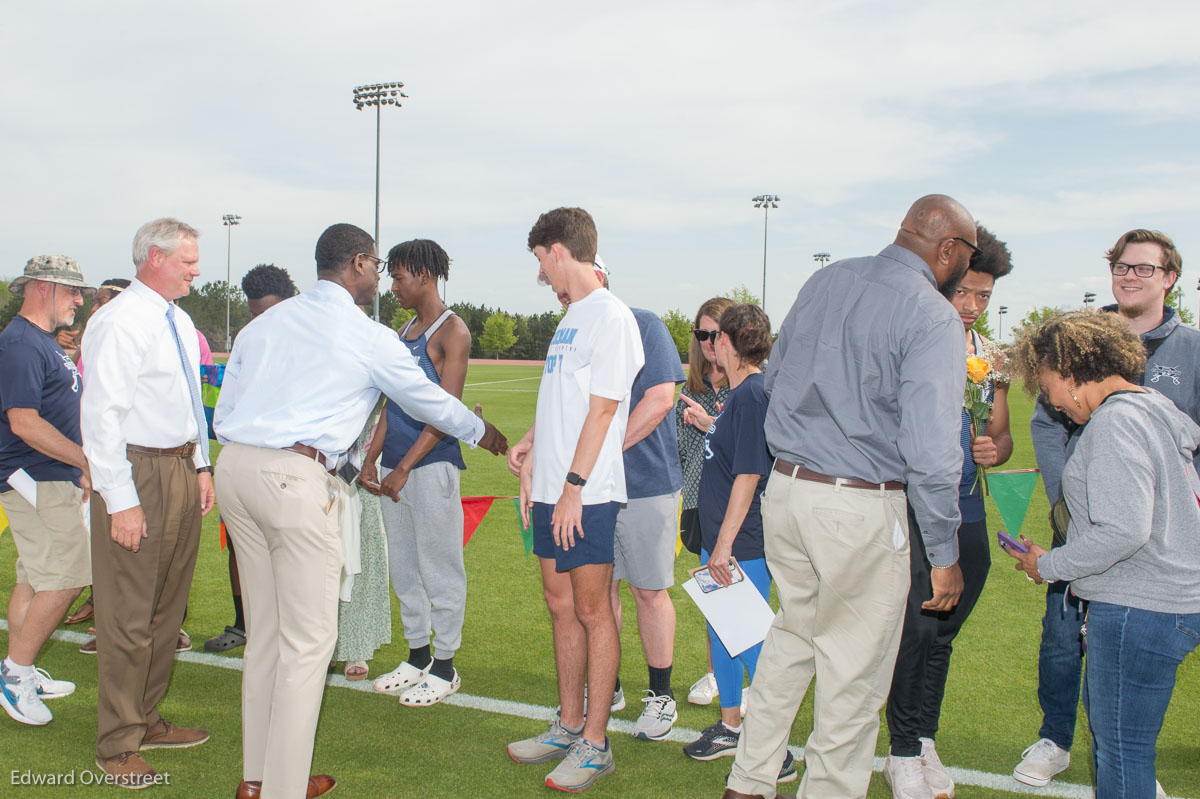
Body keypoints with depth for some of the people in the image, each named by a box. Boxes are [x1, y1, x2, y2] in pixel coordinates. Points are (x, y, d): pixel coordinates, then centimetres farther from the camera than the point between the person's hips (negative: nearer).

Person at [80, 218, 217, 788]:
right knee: (127, 615, -2)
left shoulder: (180, 322, 14)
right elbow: (102, 415, -17)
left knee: (167, 608, 16)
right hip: (137, 474, -9)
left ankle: (147, 721, 31)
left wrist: (202, 467, 16)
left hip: (183, 470, 9)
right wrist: (121, 501, -19)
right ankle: (117, 746, 12)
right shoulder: (119, 323, -13)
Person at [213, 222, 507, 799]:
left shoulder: (265, 323, 17)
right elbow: (427, 400, 14)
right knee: (308, 638, 1)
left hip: (234, 468, 8)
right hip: (294, 477, -8)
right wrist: (482, 433, 31)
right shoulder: (369, 338, -1)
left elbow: (223, 416, 17)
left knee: (265, 630, 17)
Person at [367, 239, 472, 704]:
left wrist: (404, 467, -18)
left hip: (431, 465, -8)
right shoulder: (404, 332, 17)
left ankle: (445, 668, 12)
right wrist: (371, 457, 7)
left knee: (439, 568, 1)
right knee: (403, 568, 13)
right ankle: (418, 657, 26)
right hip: (395, 467, 8)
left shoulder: (452, 331, -8)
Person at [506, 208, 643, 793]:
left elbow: (602, 410, -16)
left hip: (586, 495, -9)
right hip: (552, 490, 9)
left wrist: (573, 487, -17)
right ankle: (569, 726, 26)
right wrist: (529, 450, 11)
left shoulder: (610, 316, -11)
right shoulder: (571, 318, 17)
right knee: (561, 607, 14)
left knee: (592, 611, -1)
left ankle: (595, 745, 9)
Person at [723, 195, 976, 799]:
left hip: (785, 485, 7)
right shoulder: (933, 319, -13)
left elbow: (774, 377, 18)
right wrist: (945, 555, -11)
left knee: (793, 633, 23)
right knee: (854, 667, 9)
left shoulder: (824, 281, 7)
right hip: (862, 508, -7)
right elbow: (931, 453, -19)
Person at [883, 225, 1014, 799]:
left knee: (942, 634, 13)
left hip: (966, 517, 6)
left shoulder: (991, 359, 11)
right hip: (907, 509, -5)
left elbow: (1001, 436, 18)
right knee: (917, 624, -11)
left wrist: (994, 450, -5)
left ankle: (924, 742, 28)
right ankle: (904, 753, 6)